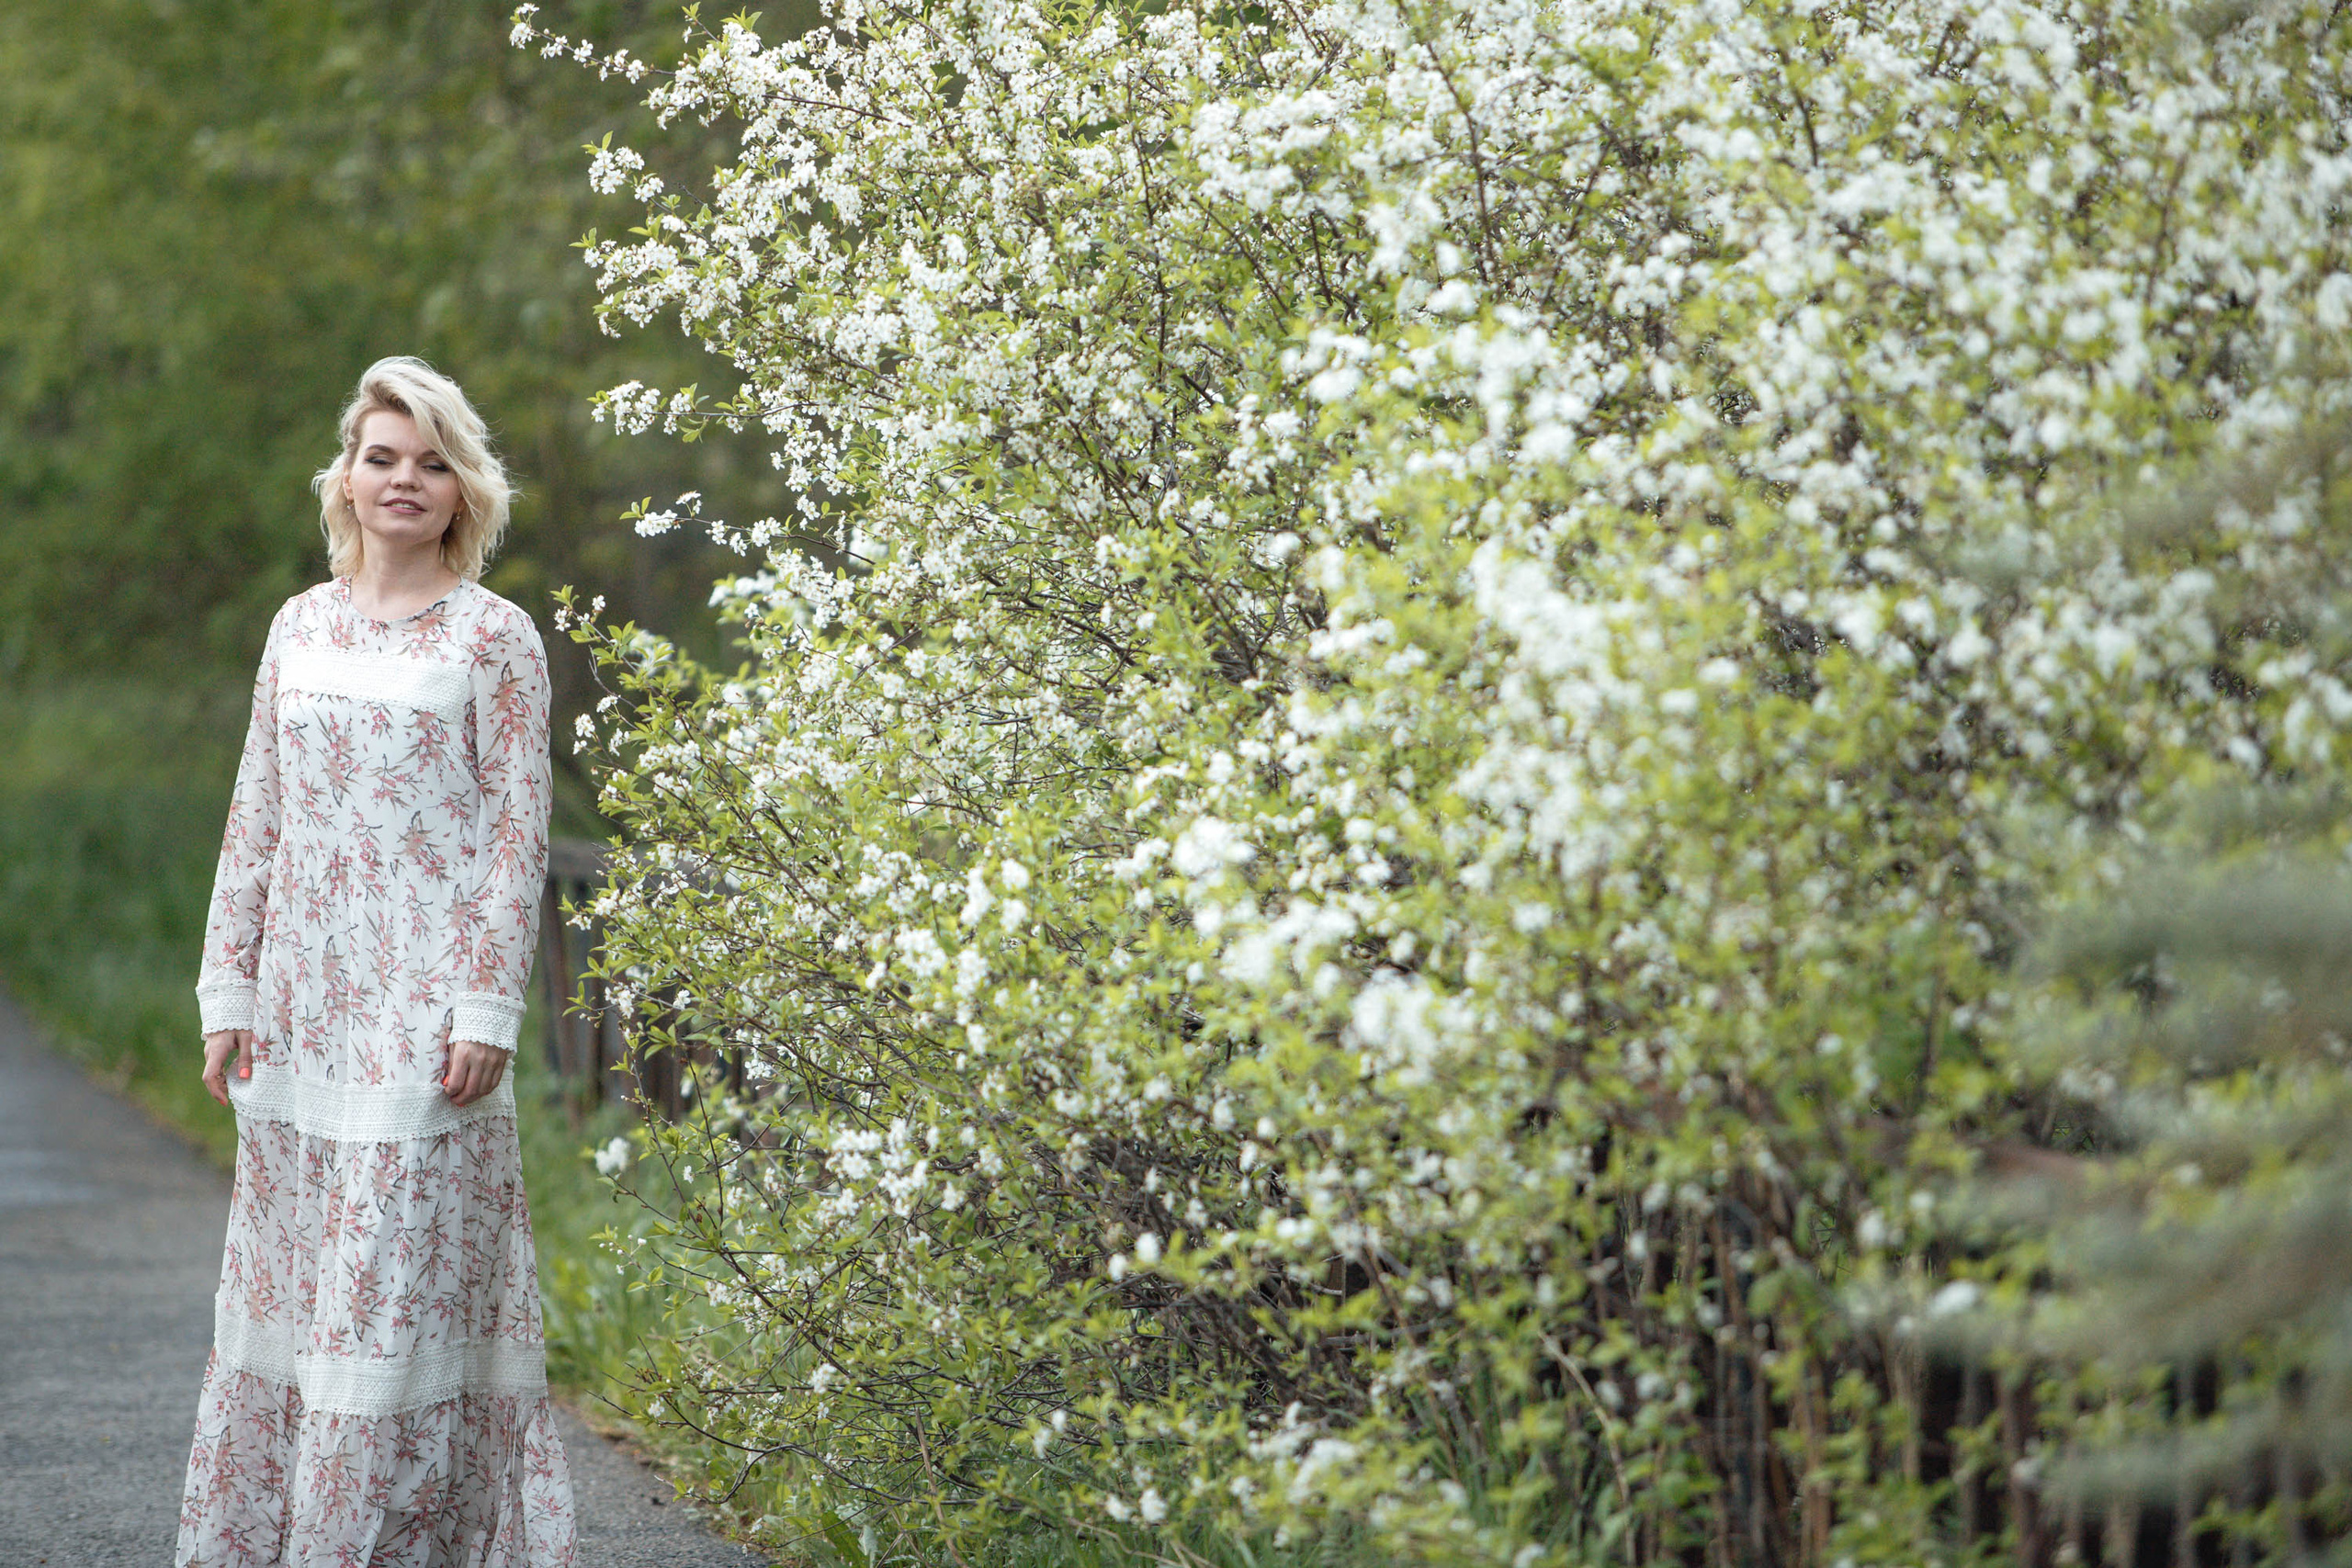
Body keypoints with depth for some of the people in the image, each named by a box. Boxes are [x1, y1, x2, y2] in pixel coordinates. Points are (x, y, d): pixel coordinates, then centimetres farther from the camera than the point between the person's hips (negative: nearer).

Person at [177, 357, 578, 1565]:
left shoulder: (494, 638, -1)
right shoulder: (301, 626, 12)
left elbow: (519, 831, -4)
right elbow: (256, 818, 13)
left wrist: (488, 1006, -11)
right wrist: (228, 987, 7)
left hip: (426, 992, -4)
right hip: (305, 993, 4)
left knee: (405, 1257, -6)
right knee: (291, 1259, 7)